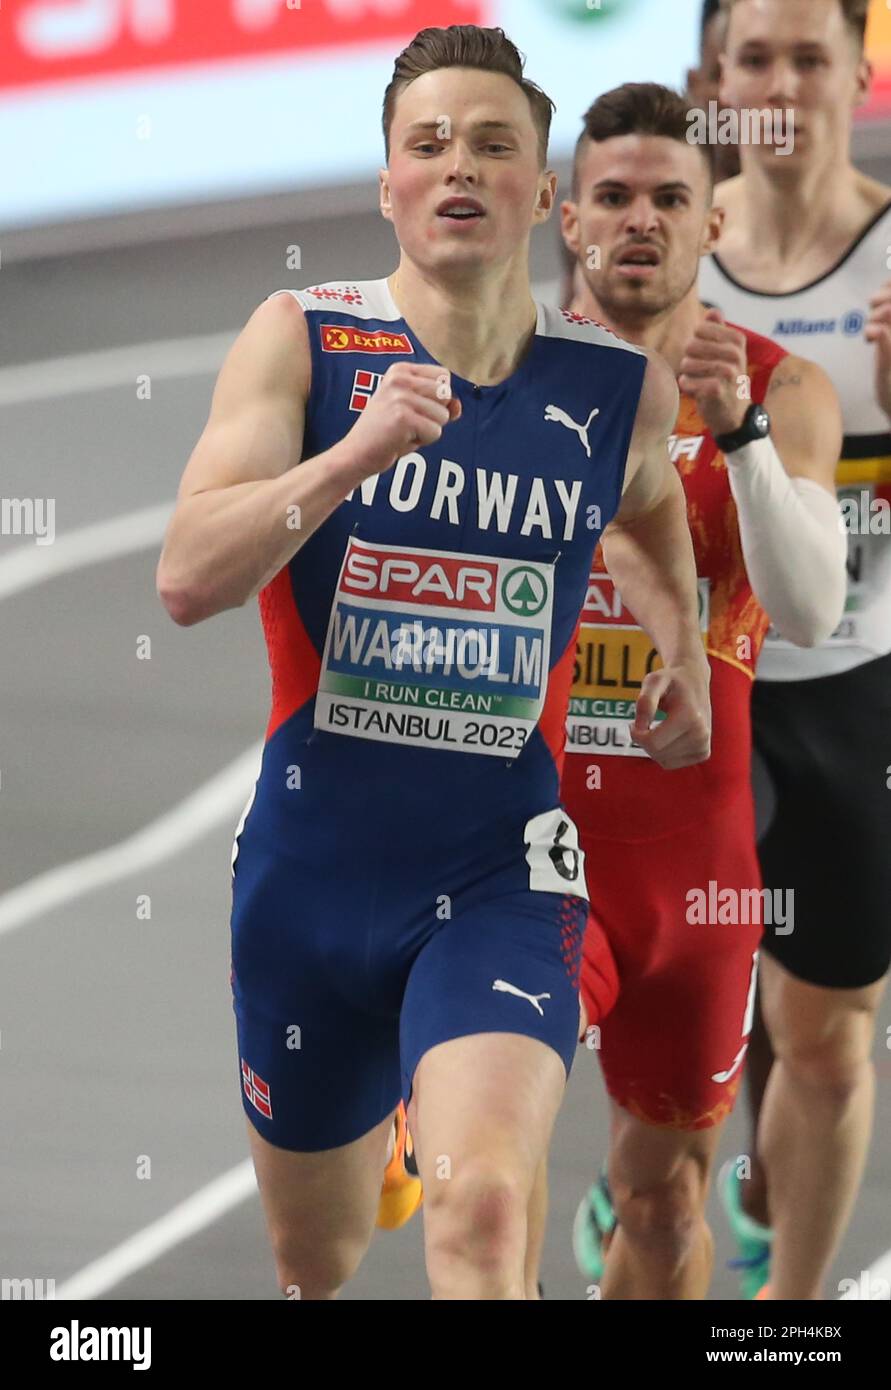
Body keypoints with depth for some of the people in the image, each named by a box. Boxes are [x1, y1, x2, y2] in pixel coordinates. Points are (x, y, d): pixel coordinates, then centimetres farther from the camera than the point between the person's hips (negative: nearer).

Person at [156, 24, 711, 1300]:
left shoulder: (621, 385, -1)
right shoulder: (301, 340, -7)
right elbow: (188, 580, -20)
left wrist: (684, 655, 19)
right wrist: (357, 453, -30)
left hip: (501, 873, -1)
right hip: (311, 859, 1)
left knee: (483, 1208, -27)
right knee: (316, 1259, 18)